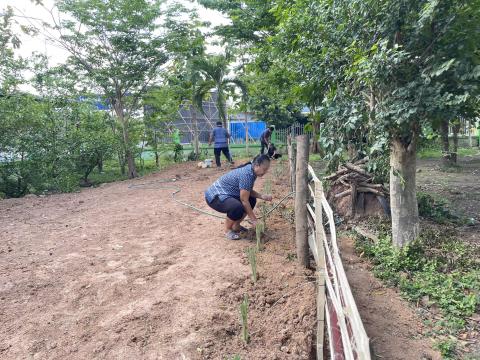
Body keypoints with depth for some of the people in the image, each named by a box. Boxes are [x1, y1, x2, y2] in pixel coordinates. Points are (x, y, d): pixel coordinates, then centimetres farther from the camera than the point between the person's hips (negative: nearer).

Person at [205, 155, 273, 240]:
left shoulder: (251, 171, 1)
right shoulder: (246, 174, -27)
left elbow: (249, 192, 12)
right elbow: (244, 200, -26)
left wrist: (262, 196, -5)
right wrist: (254, 220, -19)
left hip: (226, 194, 10)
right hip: (215, 196, -10)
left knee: (251, 200, 9)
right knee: (237, 207, -34)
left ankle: (235, 226, 17)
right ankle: (227, 230, -6)